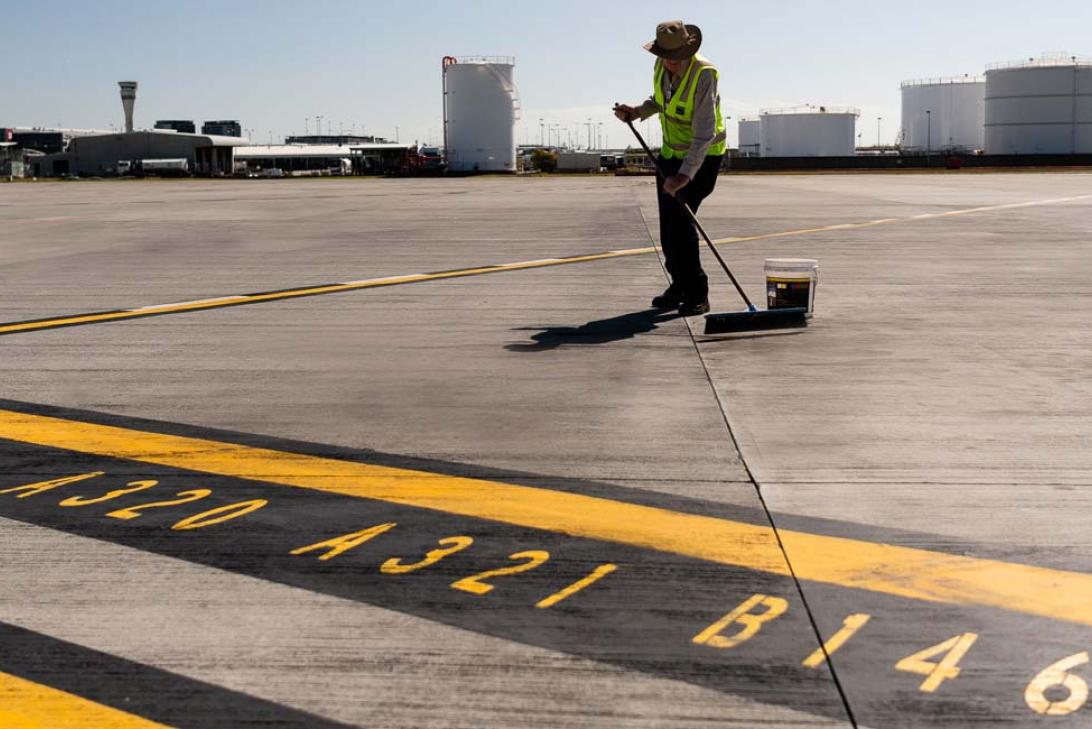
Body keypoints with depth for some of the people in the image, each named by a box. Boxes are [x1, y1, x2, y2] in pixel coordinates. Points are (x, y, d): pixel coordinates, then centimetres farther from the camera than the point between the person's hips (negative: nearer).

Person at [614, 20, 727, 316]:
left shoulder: (704, 74, -26)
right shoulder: (661, 66, -4)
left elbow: (704, 134, -32)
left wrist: (685, 174, -41)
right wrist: (637, 112, -1)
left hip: (702, 157, -7)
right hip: (670, 153, 7)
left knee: (681, 221, -17)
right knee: (668, 225, 8)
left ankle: (696, 295, -10)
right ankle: (680, 286, 23)